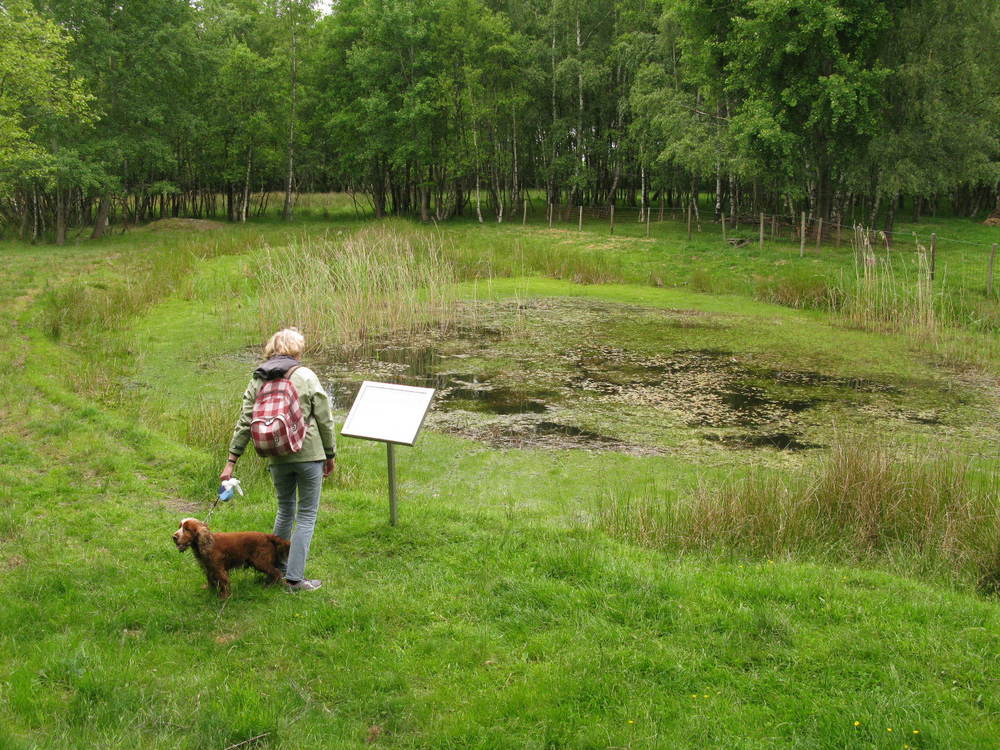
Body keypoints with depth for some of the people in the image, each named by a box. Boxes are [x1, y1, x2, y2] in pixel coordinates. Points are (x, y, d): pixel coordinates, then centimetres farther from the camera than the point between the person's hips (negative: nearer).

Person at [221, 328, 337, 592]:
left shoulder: (257, 381, 6)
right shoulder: (306, 376, -5)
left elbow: (244, 424, 4)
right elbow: (324, 419, -5)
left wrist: (231, 461, 7)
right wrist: (330, 454, 6)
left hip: (277, 458, 4)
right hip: (309, 453, -4)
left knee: (285, 511, 23)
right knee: (307, 514, 4)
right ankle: (294, 578, 1)